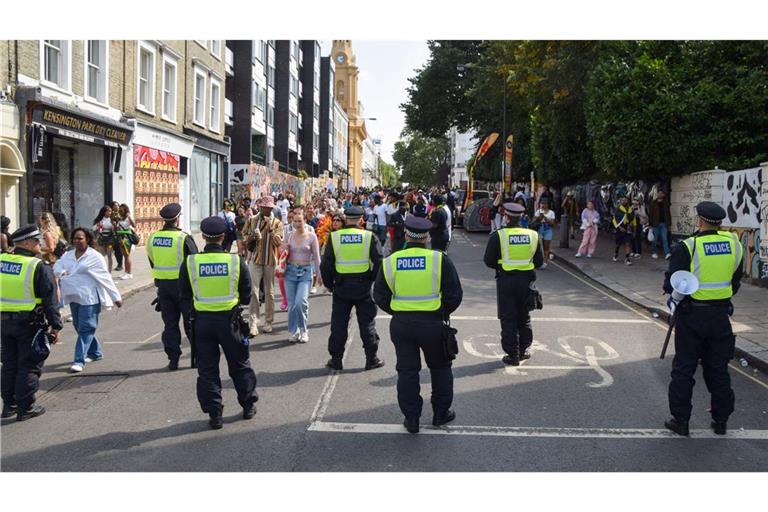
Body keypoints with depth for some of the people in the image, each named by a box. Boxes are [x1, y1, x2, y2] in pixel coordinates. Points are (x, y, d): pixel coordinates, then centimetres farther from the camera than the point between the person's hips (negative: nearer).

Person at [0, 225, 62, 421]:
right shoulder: (39, 268, -14)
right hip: (29, 323, -6)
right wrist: (55, 326, -7)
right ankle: (25, 408, 7)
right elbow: (50, 301, -13)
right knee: (29, 366, 4)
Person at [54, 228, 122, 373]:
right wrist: (61, 272, -14)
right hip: (73, 297, 7)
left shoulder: (94, 257, -5)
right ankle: (95, 353, 32)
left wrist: (116, 297, -6)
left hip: (89, 298, -7)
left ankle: (79, 360, -9)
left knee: (85, 328, -8)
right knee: (79, 327, 16)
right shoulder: (68, 255, 14)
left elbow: (105, 278, -6)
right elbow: (57, 266, 11)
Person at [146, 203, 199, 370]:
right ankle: (197, 357, 13)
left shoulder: (152, 238, 3)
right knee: (191, 322, 7)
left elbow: (152, 263, 11)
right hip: (183, 285, -4)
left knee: (170, 323, 10)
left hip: (162, 285, 4)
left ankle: (173, 359, 11)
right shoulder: (184, 238, -14)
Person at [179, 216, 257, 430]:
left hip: (202, 320, 0)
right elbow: (246, 297, 0)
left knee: (207, 368, 10)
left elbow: (184, 295, 4)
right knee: (240, 364, 17)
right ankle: (248, 405, 28)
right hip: (229, 319, 0)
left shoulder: (190, 262, -8)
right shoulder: (236, 261, -9)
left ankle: (214, 414, 13)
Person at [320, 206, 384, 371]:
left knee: (339, 324, 9)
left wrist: (329, 284, 10)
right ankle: (371, 359, 12)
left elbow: (326, 264, -2)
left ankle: (336, 359, 14)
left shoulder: (334, 237, -3)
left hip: (341, 287, 1)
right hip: (363, 286, 0)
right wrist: (373, 278, 8)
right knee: (367, 323, 8)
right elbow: (379, 262, -7)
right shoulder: (369, 236, -5)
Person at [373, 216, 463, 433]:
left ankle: (411, 418, 16)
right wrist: (443, 313, 10)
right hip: (432, 323, -1)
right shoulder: (440, 260, -9)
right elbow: (455, 295, -7)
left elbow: (380, 297, 3)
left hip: (401, 324, 1)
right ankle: (441, 413, 27)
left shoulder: (390, 261, -3)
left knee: (407, 370, 11)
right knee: (440, 367, 19)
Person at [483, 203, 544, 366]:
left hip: (506, 280, -3)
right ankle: (524, 350, 25)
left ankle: (512, 355, 7)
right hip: (526, 279, 3)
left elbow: (488, 261, -7)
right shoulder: (533, 235, -1)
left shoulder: (498, 236, -10)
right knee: (524, 317, 18)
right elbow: (539, 261, 6)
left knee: (508, 319, 5)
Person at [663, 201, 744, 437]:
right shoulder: (734, 243, -1)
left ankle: (680, 419, 13)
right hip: (721, 314, 4)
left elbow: (670, 285, -13)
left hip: (692, 314, -4)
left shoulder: (687, 247, -15)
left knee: (684, 368, 7)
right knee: (718, 368, 15)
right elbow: (736, 283, 8)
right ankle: (721, 419, 23)